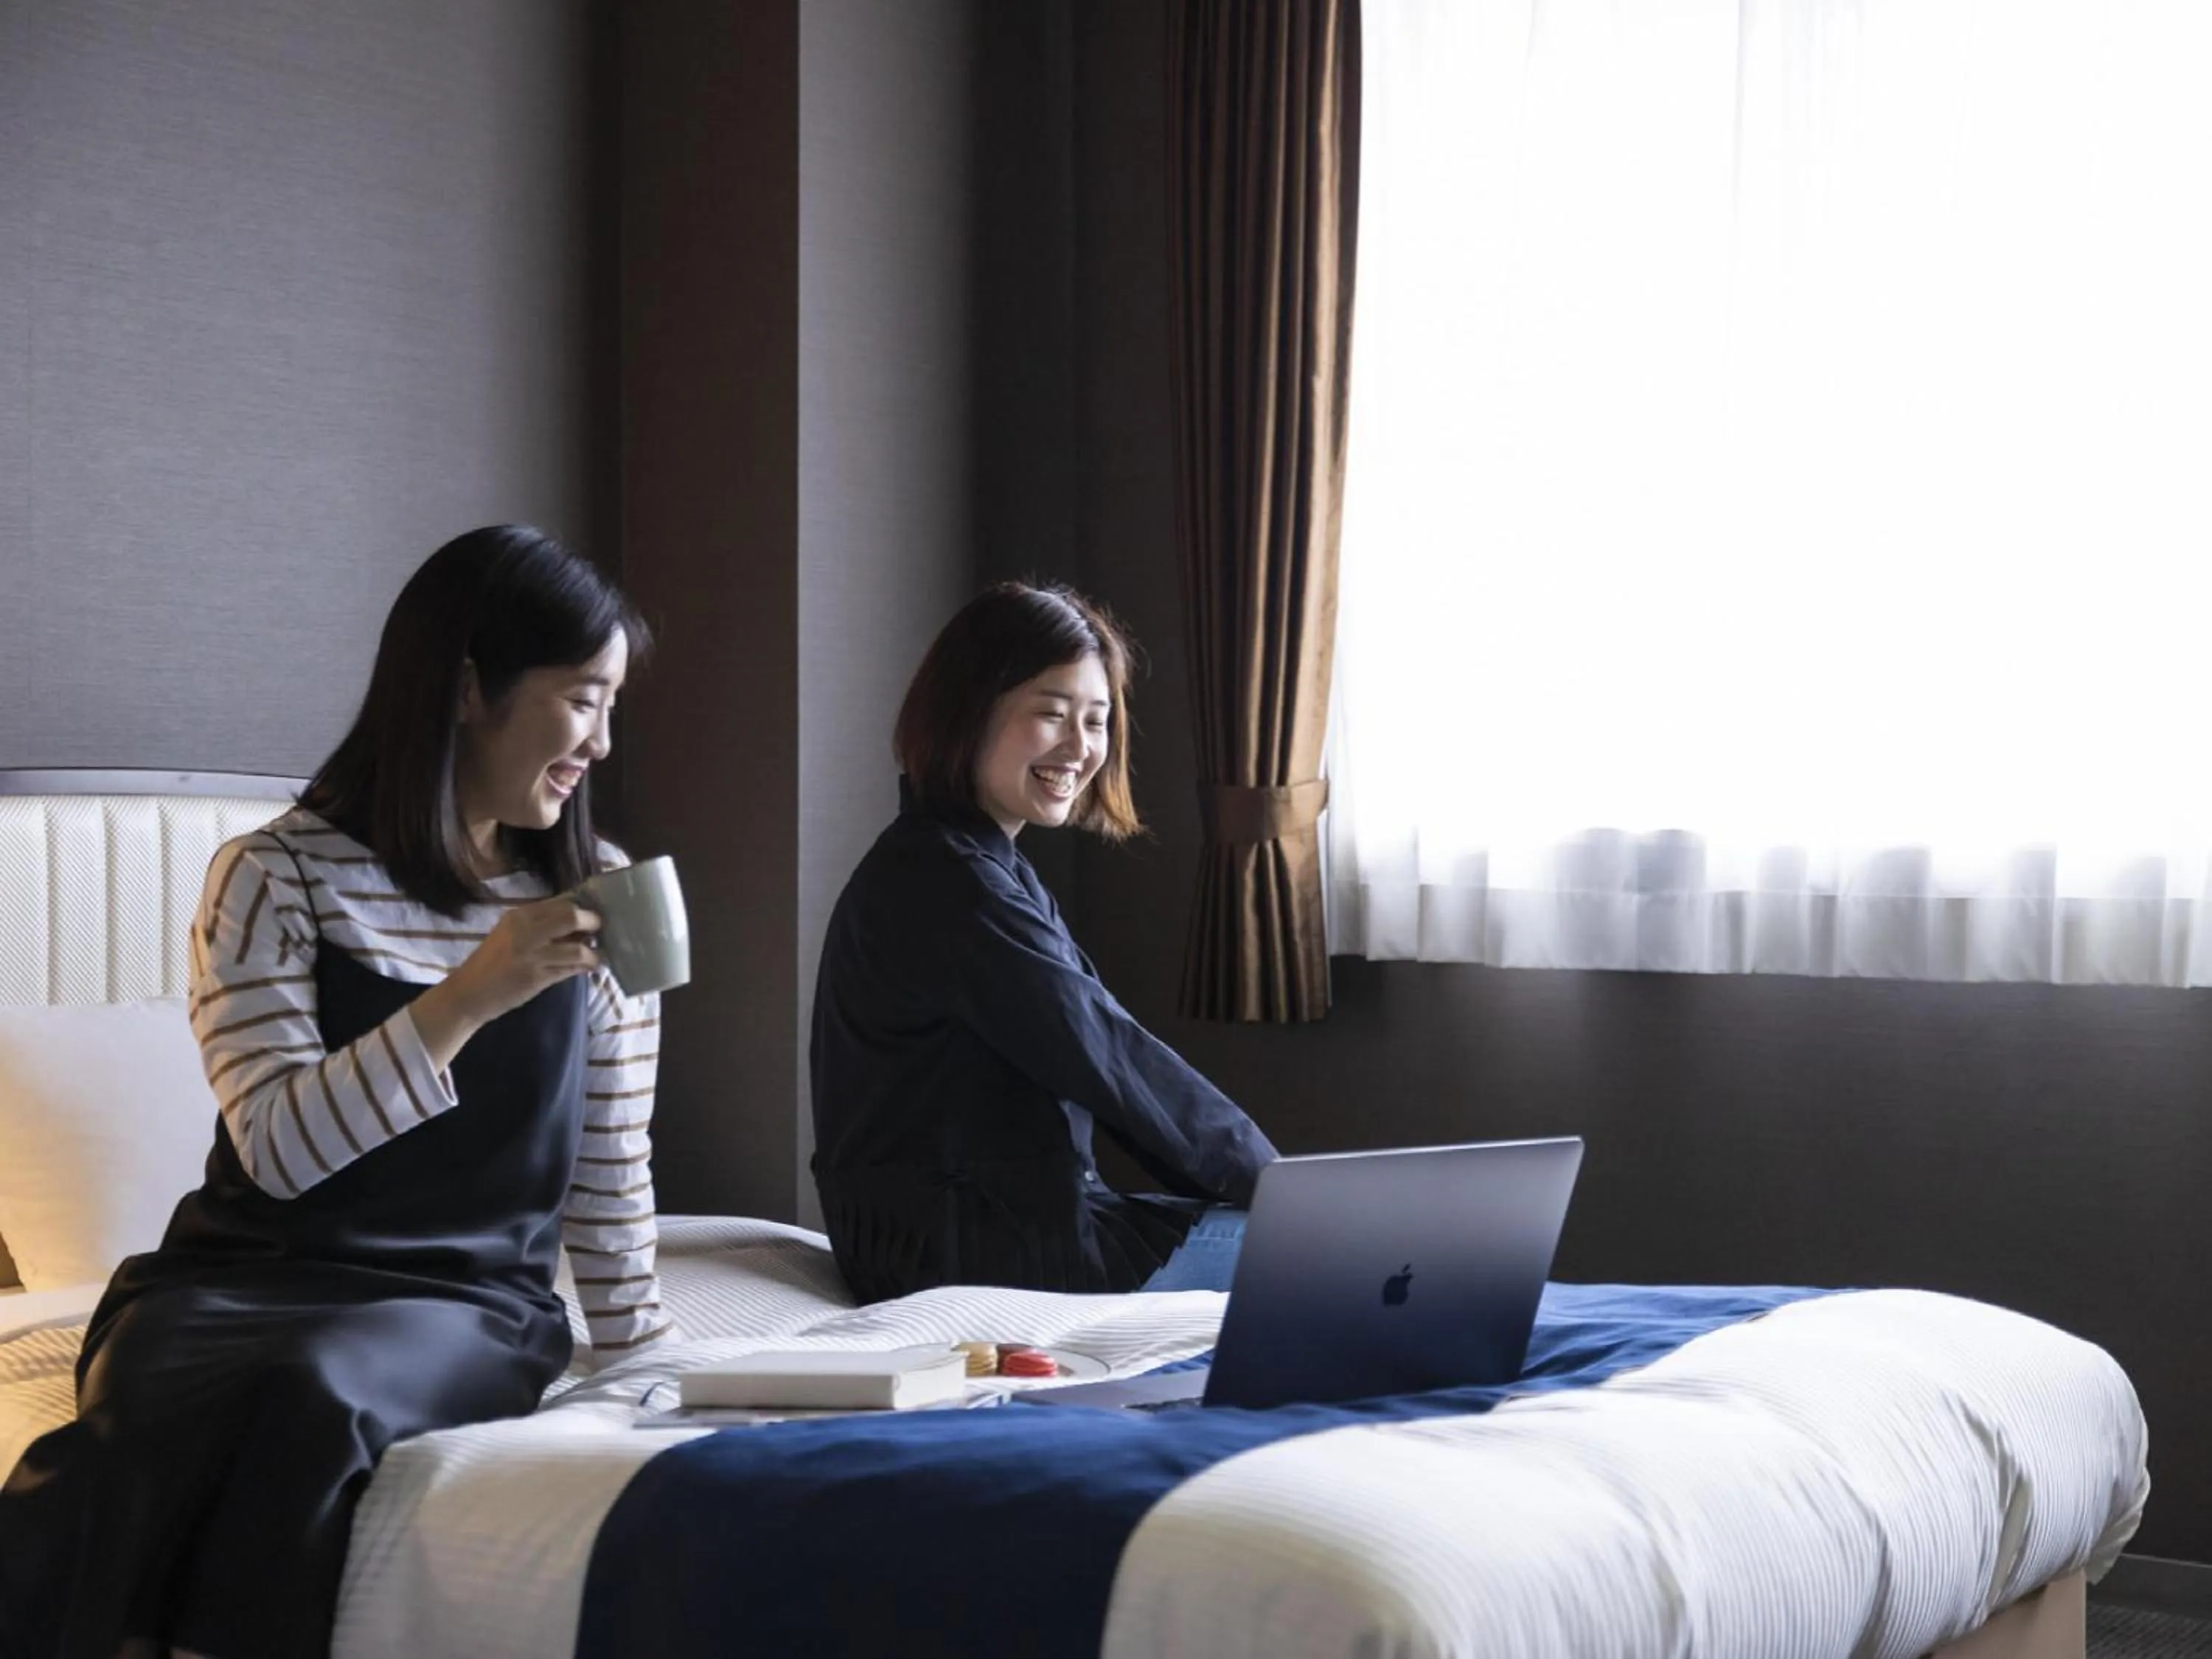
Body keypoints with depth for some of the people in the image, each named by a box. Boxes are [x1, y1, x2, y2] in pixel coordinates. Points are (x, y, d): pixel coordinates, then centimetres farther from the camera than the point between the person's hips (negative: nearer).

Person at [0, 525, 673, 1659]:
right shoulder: (277, 876, 0)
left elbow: (611, 1177, 15)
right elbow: (280, 1149, -10)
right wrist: (473, 995, -18)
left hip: (465, 1303, 1)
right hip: (248, 1271, -1)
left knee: (315, 1392, -35)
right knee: (150, 1408, -36)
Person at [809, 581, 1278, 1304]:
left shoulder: (993, 871, 15)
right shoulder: (947, 882, -18)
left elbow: (1096, 1049, 10)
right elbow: (1105, 1055, -17)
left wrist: (1252, 1182, 3)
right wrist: (1266, 1177, -8)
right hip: (966, 1256, -10)